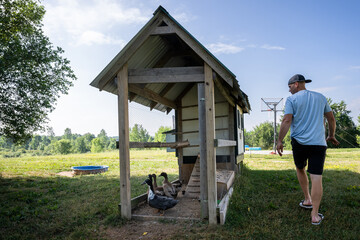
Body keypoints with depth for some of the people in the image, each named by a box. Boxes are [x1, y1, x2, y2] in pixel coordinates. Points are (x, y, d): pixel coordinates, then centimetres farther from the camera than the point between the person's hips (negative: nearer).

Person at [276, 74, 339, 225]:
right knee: (316, 177, -2)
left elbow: (287, 121, -12)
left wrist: (280, 141, -8)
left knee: (300, 169, 23)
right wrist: (331, 135, 31)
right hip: (318, 142, 2)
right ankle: (315, 215, -2)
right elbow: (331, 119, 18)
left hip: (299, 142, -2)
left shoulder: (292, 99, -1)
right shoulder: (320, 97, 12)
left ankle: (308, 200, 27)